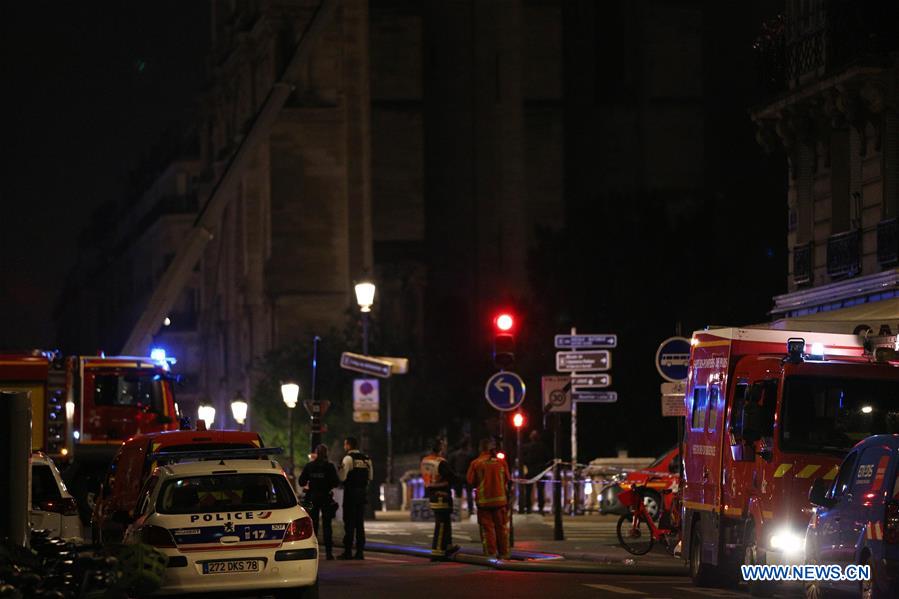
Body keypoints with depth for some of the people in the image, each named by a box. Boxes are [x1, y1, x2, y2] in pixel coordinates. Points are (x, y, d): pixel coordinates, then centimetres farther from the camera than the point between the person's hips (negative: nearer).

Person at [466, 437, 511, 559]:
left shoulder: (476, 463, -9)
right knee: (501, 527, 12)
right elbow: (508, 479, 5)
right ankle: (504, 553, 15)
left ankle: (490, 554, -1)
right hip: (500, 499, 2)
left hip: (483, 500, -2)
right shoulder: (501, 462, -2)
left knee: (487, 528, 3)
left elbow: (470, 481, -3)